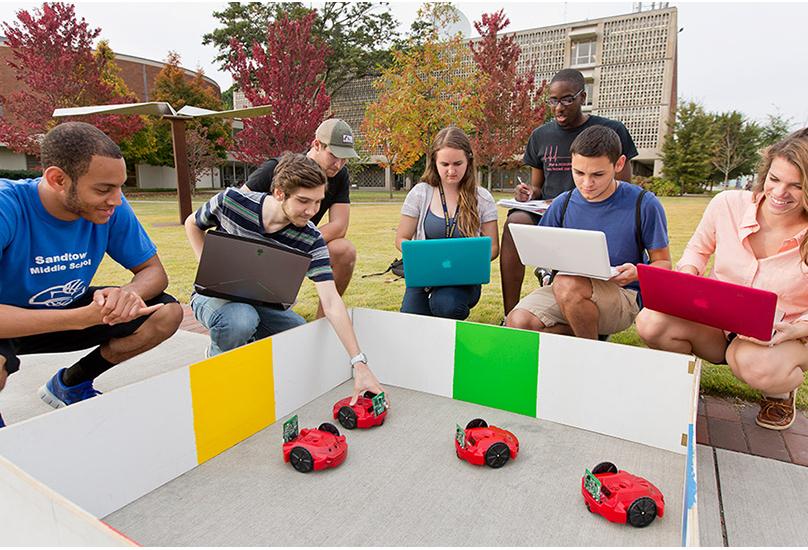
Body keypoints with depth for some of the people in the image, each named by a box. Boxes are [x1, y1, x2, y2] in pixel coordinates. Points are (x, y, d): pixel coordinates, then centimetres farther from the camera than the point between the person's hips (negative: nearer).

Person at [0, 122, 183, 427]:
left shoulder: (113, 208, -17)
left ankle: (70, 383, 10)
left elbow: (154, 271, -10)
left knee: (167, 313, -12)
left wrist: (128, 293, -33)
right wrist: (85, 317, -43)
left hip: (68, 310, 5)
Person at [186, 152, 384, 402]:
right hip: (215, 293, -2)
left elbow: (331, 302, -27)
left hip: (262, 302, 3)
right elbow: (193, 224, 3)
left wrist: (359, 363, -33)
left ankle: (246, 344, 10)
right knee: (241, 319, -37)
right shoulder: (232, 201, -21)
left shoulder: (311, 240, -20)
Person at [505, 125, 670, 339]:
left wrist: (637, 273, -21)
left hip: (622, 295, -3)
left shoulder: (644, 204, -6)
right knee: (518, 321, -25)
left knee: (568, 284, -37)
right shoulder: (563, 203, 2)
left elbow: (663, 263, 2)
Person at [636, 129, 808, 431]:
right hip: (718, 324, 2)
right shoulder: (727, 205, -12)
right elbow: (698, 248, 8)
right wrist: (687, 276, -12)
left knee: (759, 365, -38)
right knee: (650, 322, -26)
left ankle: (781, 391, 4)